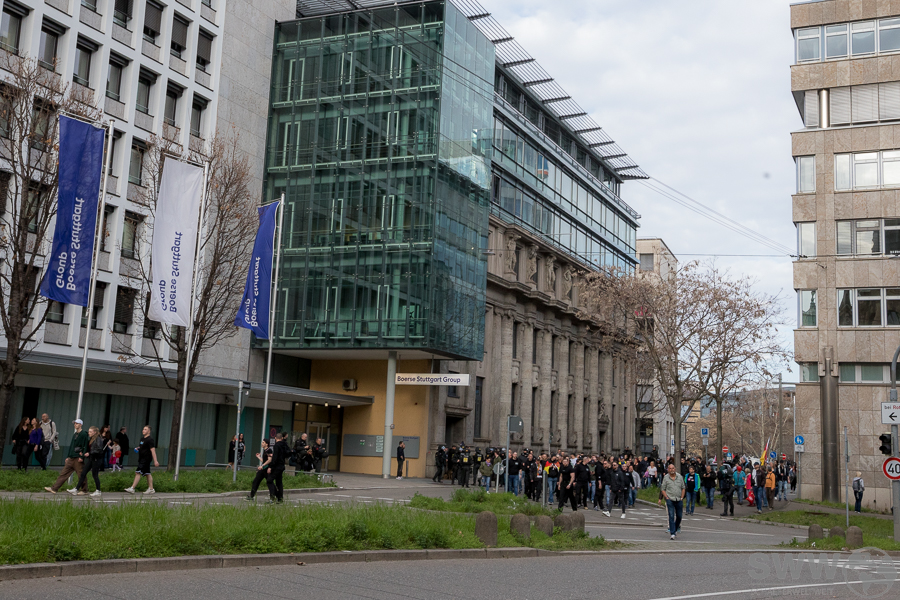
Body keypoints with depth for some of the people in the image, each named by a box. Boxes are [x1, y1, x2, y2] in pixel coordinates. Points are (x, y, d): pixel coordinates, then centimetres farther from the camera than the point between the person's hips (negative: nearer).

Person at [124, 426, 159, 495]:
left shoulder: (150, 440, -14)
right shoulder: (142, 439, 14)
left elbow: (153, 450, -19)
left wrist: (155, 461, -23)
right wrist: (137, 449, 7)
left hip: (146, 459, -10)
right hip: (141, 459, 10)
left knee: (138, 473, -11)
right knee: (147, 474, 12)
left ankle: (132, 489, -10)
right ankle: (151, 489, 16)